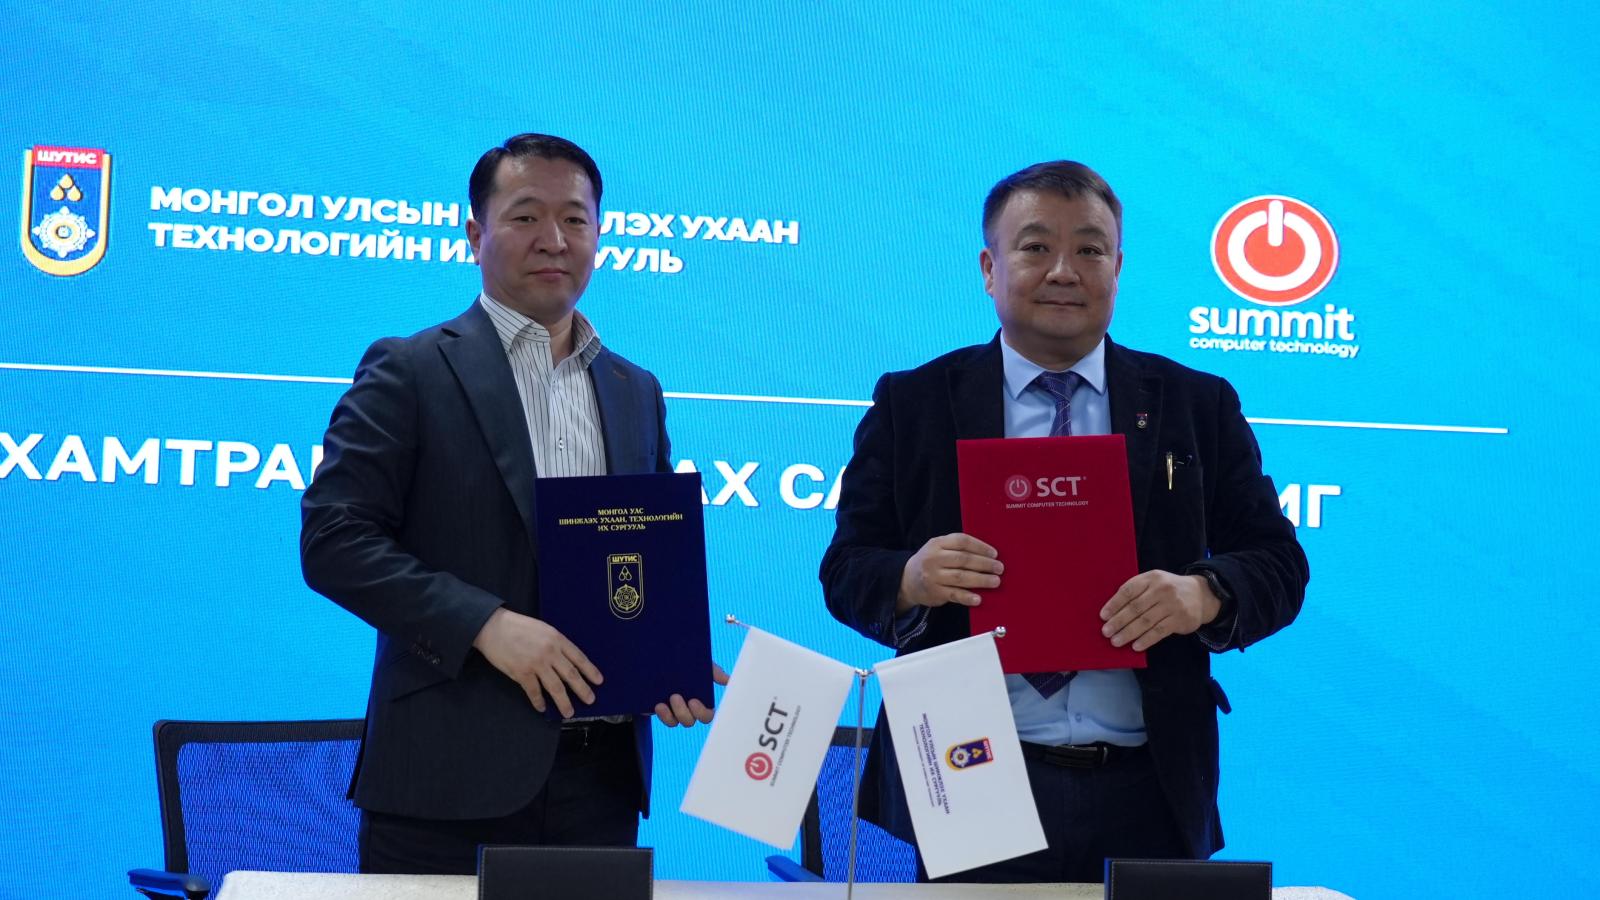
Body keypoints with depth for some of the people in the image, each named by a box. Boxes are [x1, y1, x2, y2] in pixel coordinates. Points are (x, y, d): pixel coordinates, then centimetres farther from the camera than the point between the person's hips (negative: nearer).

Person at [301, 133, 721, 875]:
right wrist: (485, 624, -19)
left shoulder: (636, 392, 15)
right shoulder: (411, 371, -1)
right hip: (451, 774, -4)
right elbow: (334, 539, -9)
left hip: (599, 777, 5)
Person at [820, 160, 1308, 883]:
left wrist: (1205, 594, -18)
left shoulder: (1198, 406, 7)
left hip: (1146, 796, 1)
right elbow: (845, 572, 3)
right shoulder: (911, 404, 5)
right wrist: (909, 579, -19)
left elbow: (1277, 565, 4)